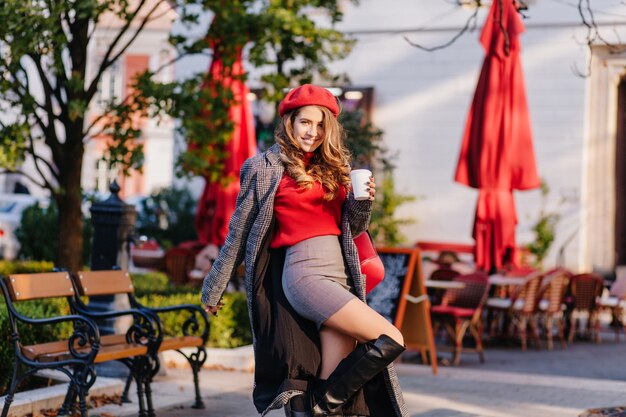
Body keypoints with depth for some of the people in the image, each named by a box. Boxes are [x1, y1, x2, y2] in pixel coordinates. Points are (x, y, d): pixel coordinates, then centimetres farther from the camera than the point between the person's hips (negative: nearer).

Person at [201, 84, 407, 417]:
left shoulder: (332, 168, 17)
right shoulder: (265, 168, 2)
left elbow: (352, 228, 21)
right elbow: (238, 233, 6)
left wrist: (363, 202, 0)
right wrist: (213, 289, 11)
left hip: (341, 274, 6)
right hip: (304, 273, -6)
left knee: (334, 383, -2)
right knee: (390, 339, -18)